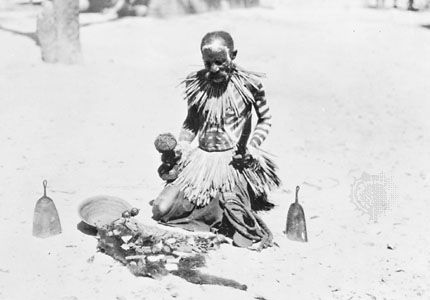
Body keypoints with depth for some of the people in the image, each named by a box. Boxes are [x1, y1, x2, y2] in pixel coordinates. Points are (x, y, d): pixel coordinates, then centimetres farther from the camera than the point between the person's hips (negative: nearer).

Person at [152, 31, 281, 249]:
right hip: (201, 158, 4)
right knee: (161, 210, -7)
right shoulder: (196, 84, 1)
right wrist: (181, 147, -3)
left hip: (234, 159, -3)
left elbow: (265, 119, 4)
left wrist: (251, 147, -13)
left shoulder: (248, 83, -7)